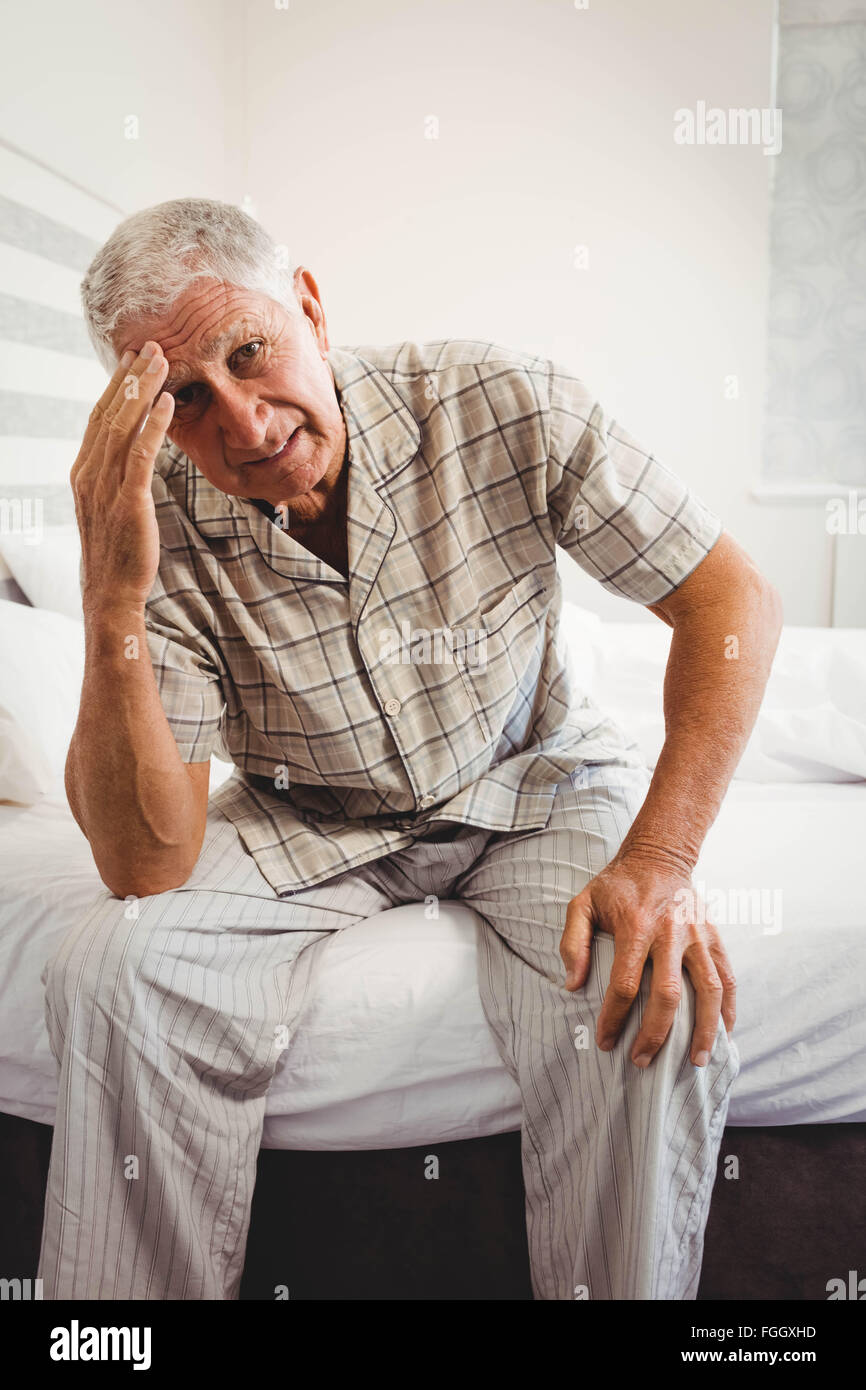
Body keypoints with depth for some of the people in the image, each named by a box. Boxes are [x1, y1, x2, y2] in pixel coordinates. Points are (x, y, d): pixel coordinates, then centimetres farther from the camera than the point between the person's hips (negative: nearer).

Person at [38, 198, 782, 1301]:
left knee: (653, 1010, -28)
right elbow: (144, 864, -23)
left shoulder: (505, 409, -19)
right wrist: (111, 601, -36)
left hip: (531, 780, 0)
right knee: (112, 974, -22)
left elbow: (732, 601, -15)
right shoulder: (162, 524, -17)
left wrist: (659, 859, -26)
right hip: (307, 817, 1)